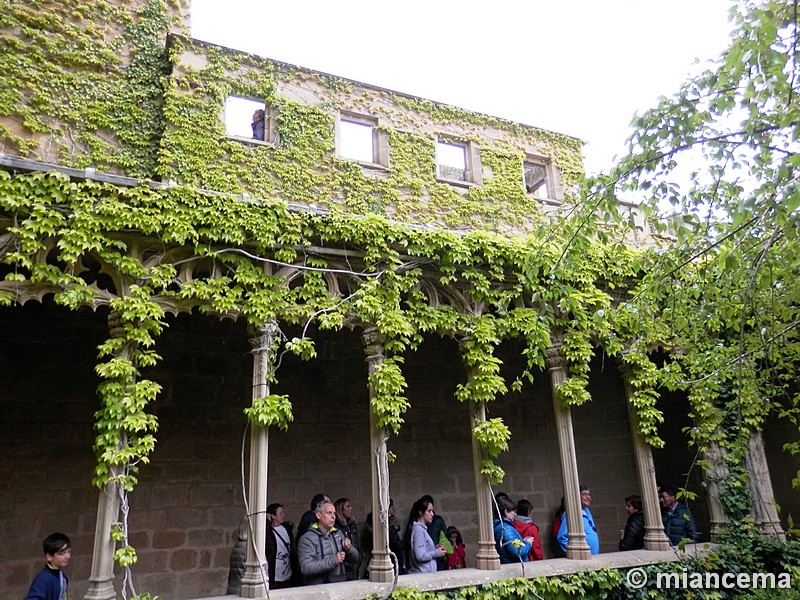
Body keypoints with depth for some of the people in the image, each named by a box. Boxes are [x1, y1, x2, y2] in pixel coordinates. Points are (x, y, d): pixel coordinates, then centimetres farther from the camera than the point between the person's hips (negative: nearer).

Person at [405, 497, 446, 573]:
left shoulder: (422, 528, 12)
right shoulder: (418, 529, -15)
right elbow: (420, 556, -22)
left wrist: (434, 548, 5)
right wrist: (437, 552, -11)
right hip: (423, 573, -9)